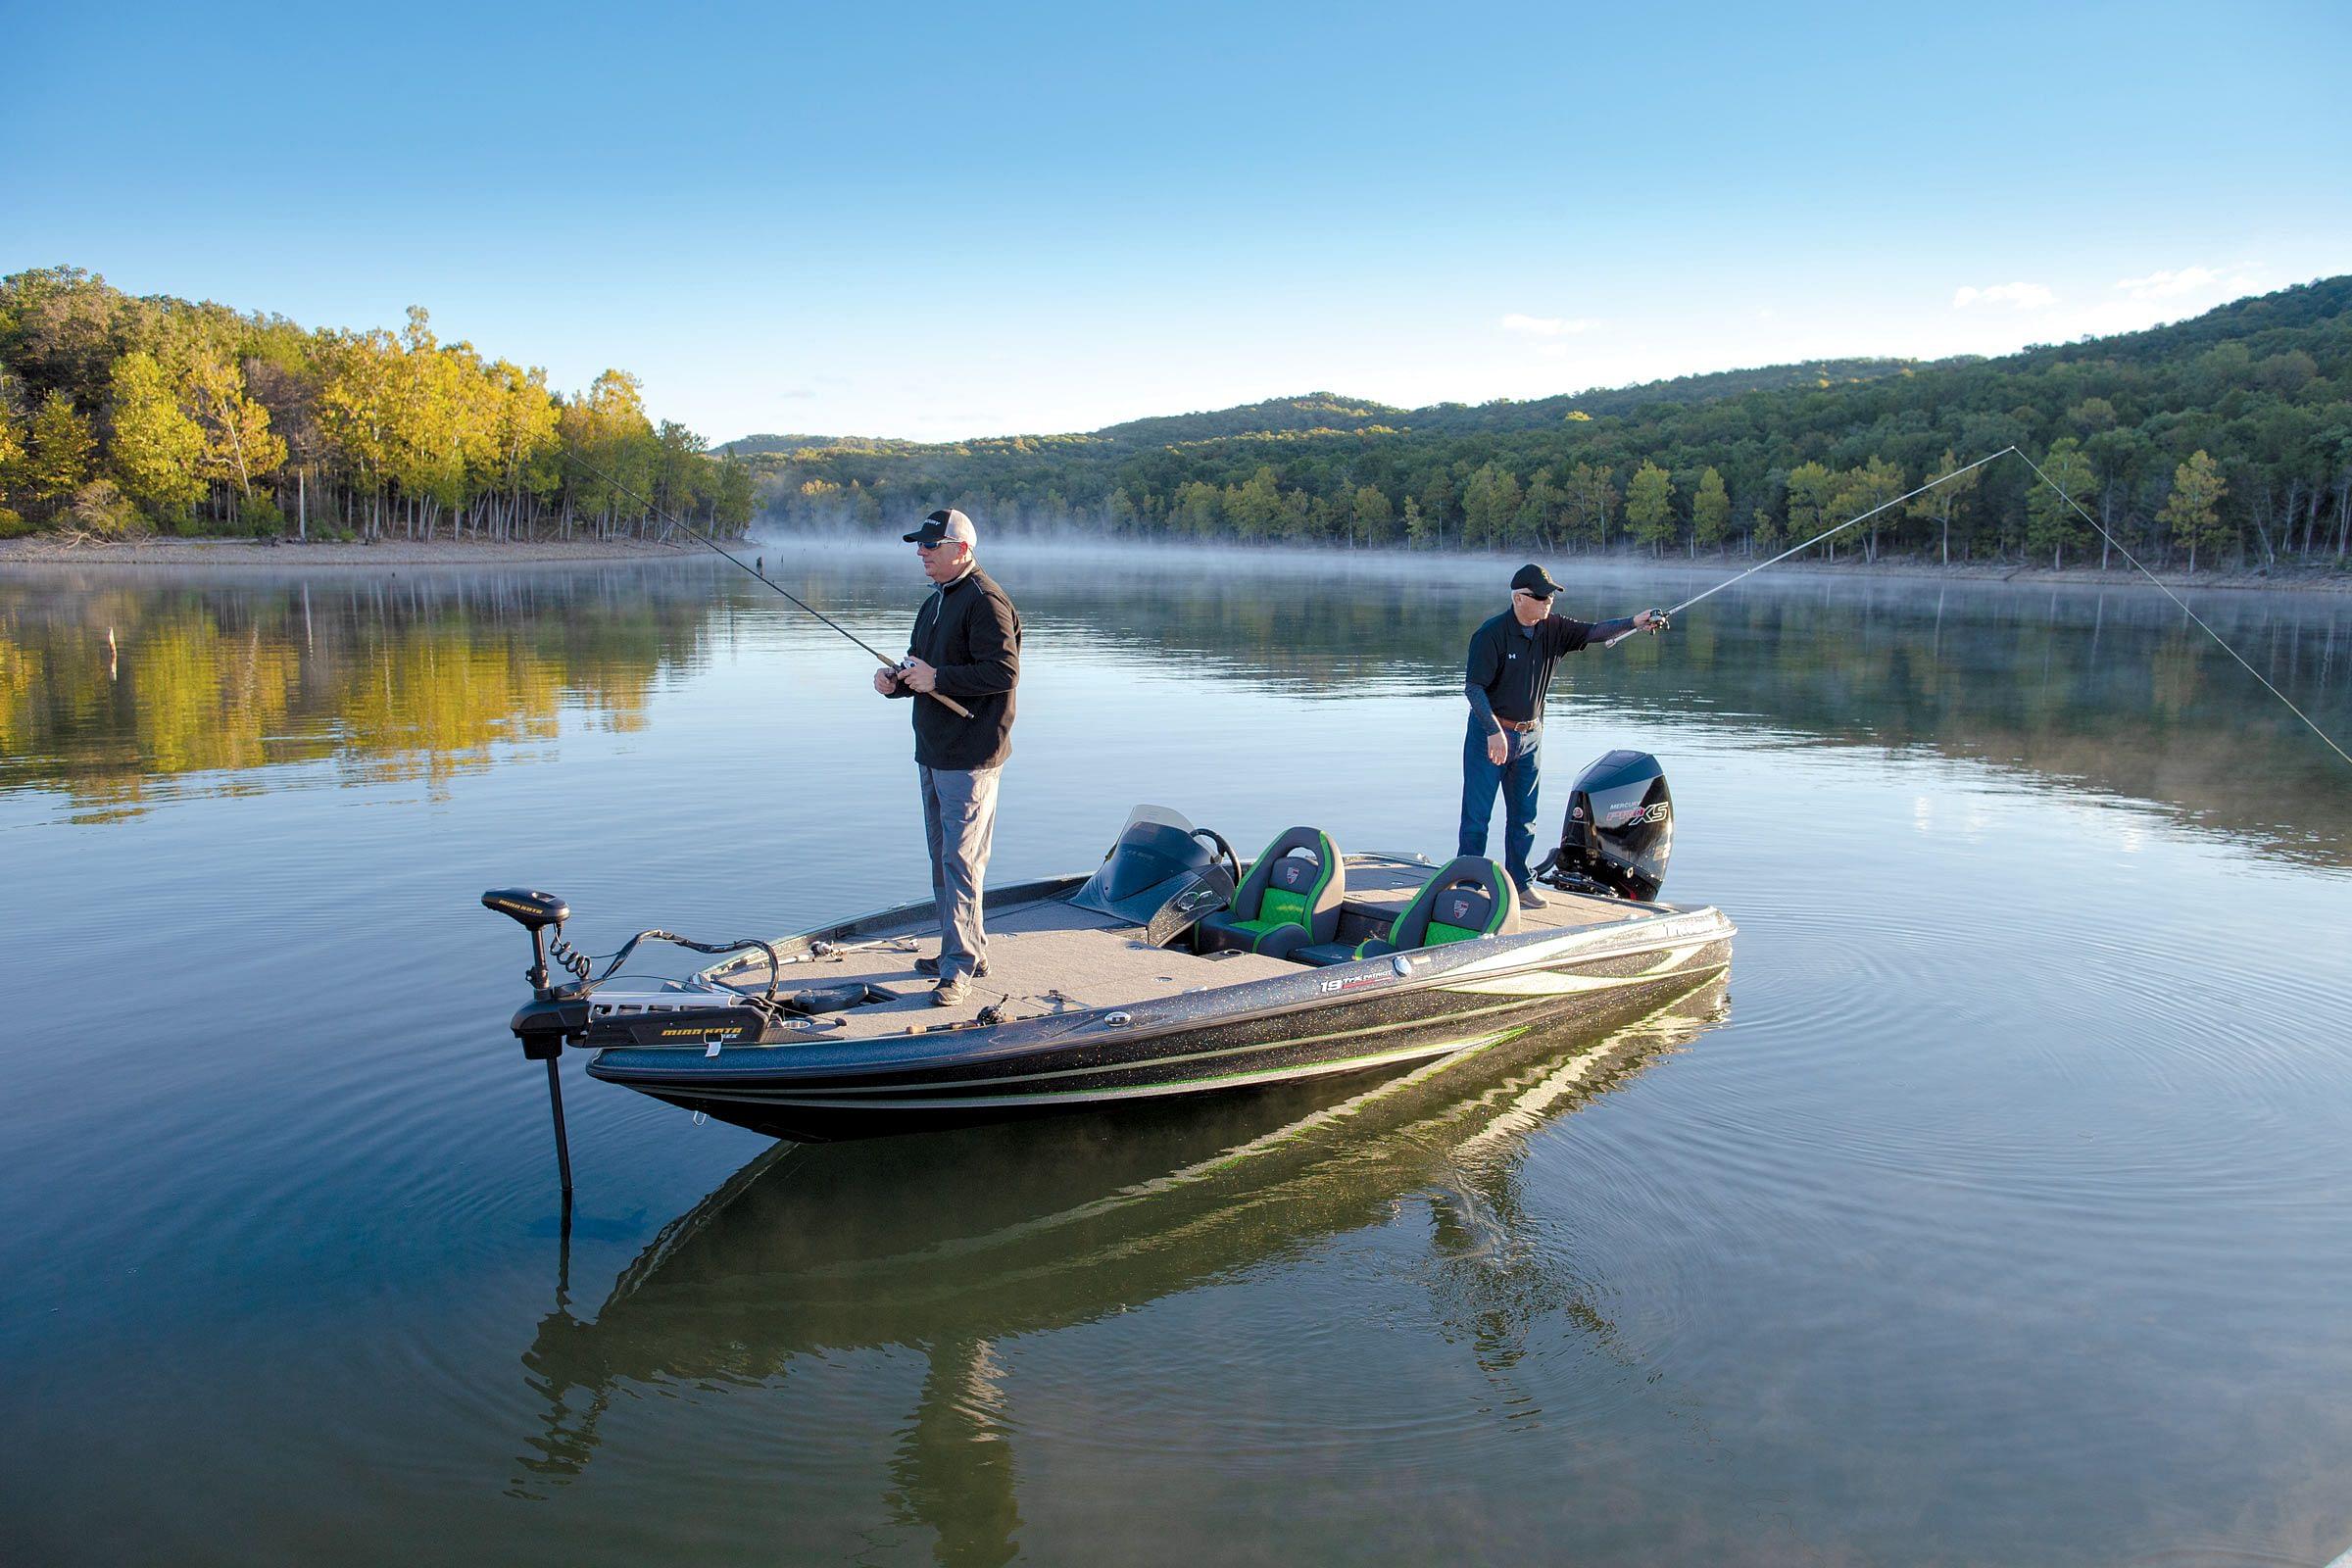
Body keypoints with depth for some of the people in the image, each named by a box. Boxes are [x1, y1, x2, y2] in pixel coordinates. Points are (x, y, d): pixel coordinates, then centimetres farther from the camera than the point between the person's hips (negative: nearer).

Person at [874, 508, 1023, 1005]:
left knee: (961, 859, -9)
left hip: (969, 758, -10)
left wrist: (938, 678, -22)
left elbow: (1004, 672, -22)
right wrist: (897, 681, 4)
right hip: (932, 753, 10)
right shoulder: (935, 601, 17)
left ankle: (959, 966, -5)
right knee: (942, 857, 16)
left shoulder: (985, 602, -14)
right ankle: (964, 950, 27)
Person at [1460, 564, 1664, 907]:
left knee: (1524, 814, 10)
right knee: (1477, 814, -3)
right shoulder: (1491, 634, -16)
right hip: (1490, 732, -6)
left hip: (1530, 735, 6)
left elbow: (1594, 632, -2)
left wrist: (1634, 622, -19)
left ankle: (1520, 882, 20)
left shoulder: (1552, 629, 3)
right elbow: (1473, 688, -18)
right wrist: (1494, 731, -24)